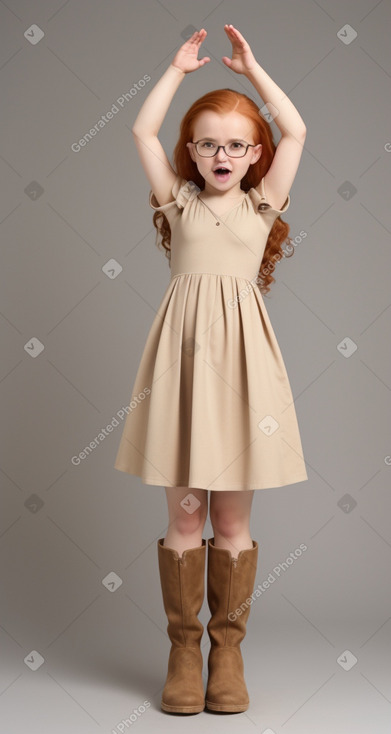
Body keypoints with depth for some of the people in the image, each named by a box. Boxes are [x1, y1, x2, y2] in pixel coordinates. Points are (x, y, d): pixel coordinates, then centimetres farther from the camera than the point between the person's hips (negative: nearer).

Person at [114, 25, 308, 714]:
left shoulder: (262, 204, 11)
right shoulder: (178, 201, 12)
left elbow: (295, 131, 3)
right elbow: (143, 130, 5)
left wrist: (251, 66, 8)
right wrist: (179, 68, 11)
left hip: (240, 353, 0)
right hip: (184, 349, 0)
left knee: (233, 516, 5)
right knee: (183, 513, 4)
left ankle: (227, 646, 18)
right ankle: (184, 647, 16)